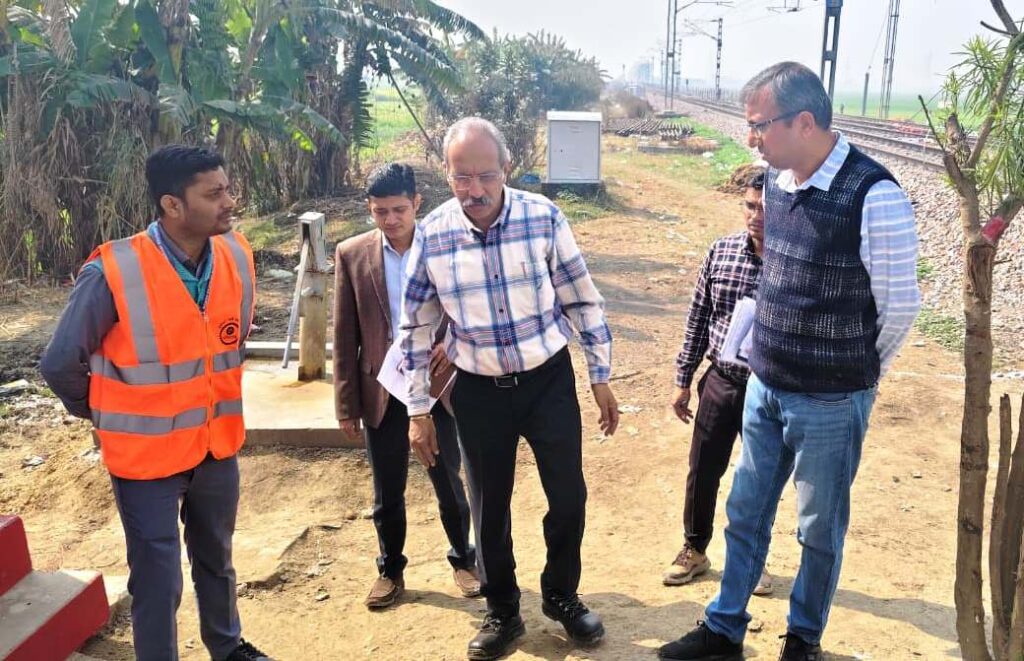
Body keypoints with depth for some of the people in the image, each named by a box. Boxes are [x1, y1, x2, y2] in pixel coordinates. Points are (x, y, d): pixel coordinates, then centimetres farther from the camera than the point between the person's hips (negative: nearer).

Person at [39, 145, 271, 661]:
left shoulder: (237, 256, -9)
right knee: (157, 580, 9)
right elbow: (60, 365, -11)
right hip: (147, 452, -5)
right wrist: (104, 416, 4)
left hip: (218, 443, 5)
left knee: (216, 559, 24)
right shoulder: (112, 273, -24)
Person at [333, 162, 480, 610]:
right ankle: (390, 569, 34)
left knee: (448, 482, 13)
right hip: (381, 391, 1)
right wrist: (346, 404, 0)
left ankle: (463, 559, 35)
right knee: (387, 492, 13)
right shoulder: (352, 254, -3)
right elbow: (345, 336, 0)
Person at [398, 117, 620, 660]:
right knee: (489, 508, 13)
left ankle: (561, 595, 36)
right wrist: (418, 411, 2)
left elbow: (583, 302, -3)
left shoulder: (544, 217, -12)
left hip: (549, 380, 0)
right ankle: (502, 613, 36)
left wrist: (601, 377, 1)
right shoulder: (431, 234, -10)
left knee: (569, 498, 8)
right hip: (479, 392, 1)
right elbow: (416, 328, 0)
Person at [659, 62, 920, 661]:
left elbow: (900, 304, -12)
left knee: (820, 529, 14)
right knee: (746, 514, 17)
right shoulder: (776, 182, 1)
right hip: (765, 387, 6)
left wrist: (858, 376, 2)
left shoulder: (874, 195, -20)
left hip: (830, 402, -6)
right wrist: (772, 362, 13)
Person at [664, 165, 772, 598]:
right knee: (702, 472, 14)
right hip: (720, 383, 2)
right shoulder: (721, 251, -5)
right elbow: (698, 318, 3)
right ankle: (694, 550, 36)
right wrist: (683, 380, 6)